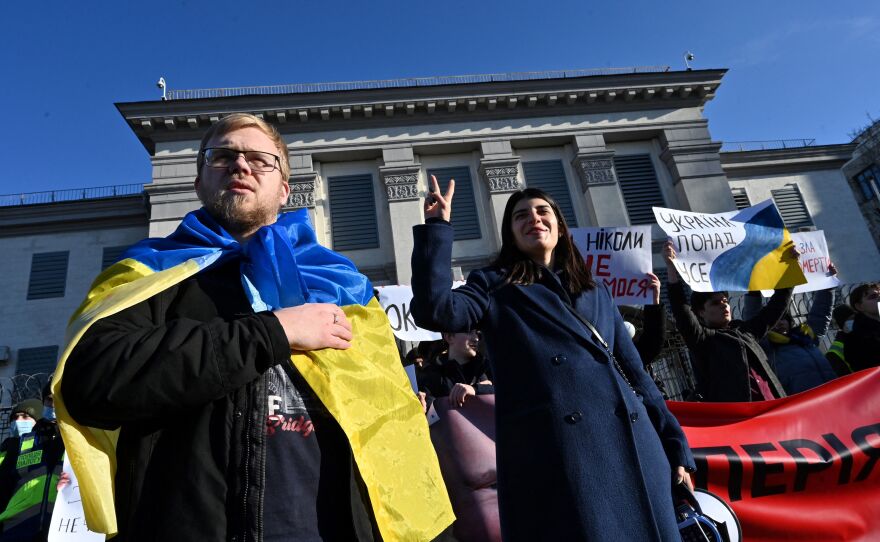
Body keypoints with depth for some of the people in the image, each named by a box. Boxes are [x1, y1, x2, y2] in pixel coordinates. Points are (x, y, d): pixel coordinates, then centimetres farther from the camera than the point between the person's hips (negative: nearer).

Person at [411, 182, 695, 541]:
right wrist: (436, 226, -9)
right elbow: (435, 310, -9)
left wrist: (676, 446, 14)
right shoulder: (494, 287, 10)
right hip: (556, 455, -5)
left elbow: (634, 372, 20)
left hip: (634, 449, 5)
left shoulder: (596, 292, 23)